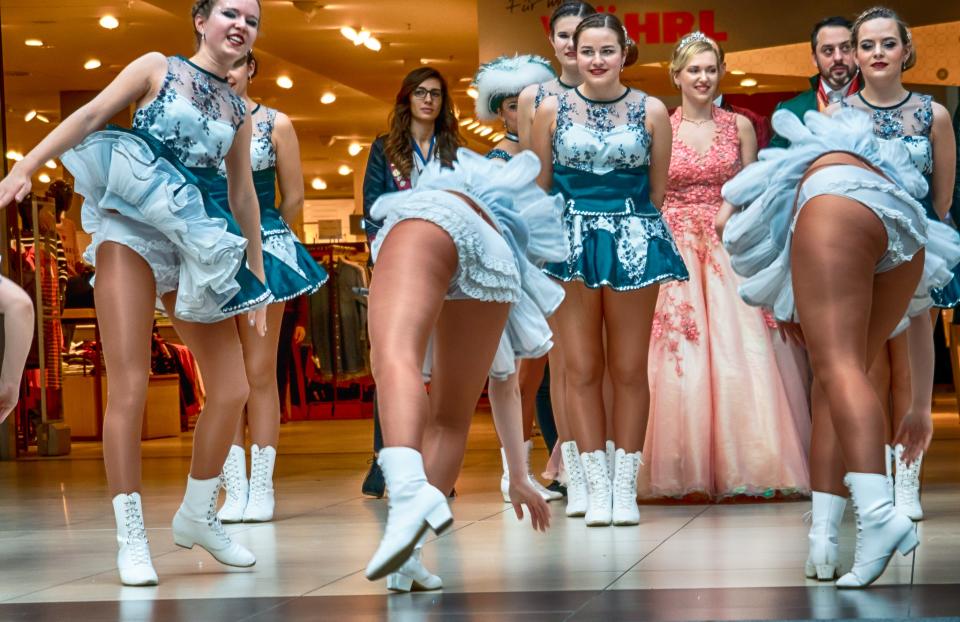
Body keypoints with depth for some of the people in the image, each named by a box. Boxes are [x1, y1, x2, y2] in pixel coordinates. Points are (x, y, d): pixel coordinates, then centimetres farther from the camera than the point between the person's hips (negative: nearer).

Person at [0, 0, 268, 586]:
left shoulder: (239, 111, 16)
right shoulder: (158, 69, 4)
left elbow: (243, 193, 21)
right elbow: (92, 114, -5)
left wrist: (257, 271, 20)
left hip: (194, 244, 5)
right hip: (131, 234, -5)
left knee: (232, 389, -1)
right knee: (130, 388, -12)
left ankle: (198, 515, 18)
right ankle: (131, 537, -7)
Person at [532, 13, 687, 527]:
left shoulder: (651, 112, 1)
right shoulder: (553, 110, 1)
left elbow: (658, 188, 8)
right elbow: (540, 187, 8)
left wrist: (635, 228, 10)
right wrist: (569, 230, 9)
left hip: (634, 243, 0)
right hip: (571, 242, 0)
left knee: (629, 369, 3)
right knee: (581, 368, 1)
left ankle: (626, 485, 10)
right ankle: (596, 485, 7)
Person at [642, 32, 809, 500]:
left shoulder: (740, 127, 8)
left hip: (728, 248, 1)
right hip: (674, 247, -1)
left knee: (736, 350, -9)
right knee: (681, 356, -8)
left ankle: (737, 466, -5)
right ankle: (686, 470, -4)